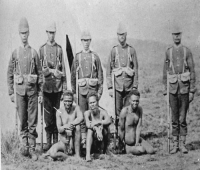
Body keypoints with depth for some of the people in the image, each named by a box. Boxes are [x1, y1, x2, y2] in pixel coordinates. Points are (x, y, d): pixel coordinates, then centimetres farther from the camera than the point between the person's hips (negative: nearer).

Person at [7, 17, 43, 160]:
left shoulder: (34, 53, 4)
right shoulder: (15, 53, 6)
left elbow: (40, 74, 5)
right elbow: (9, 74, 8)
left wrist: (40, 93, 1)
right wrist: (11, 93, 3)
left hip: (32, 90, 0)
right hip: (19, 89, 0)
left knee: (33, 121, 2)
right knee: (22, 121, 4)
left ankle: (32, 149, 8)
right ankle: (24, 146, 12)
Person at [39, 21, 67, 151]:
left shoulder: (59, 49, 7)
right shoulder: (42, 49, 6)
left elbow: (63, 69, 7)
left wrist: (65, 88, 3)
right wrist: (51, 71, -14)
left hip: (58, 85, 0)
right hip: (47, 85, 0)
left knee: (57, 112, 2)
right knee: (48, 114, 0)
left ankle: (56, 140, 11)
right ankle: (48, 141, 7)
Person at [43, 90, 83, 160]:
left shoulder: (76, 108, -3)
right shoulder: (59, 112, -1)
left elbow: (81, 118, -25)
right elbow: (59, 130, -8)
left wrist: (71, 124, -38)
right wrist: (65, 127, -30)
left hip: (74, 141, -1)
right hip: (63, 142, 1)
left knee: (77, 126, -31)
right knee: (52, 154, -27)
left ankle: (77, 154, -23)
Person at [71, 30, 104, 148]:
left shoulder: (95, 57, 7)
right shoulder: (77, 57, 9)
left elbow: (100, 75, 8)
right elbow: (73, 75, 10)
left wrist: (100, 91, 2)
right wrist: (74, 91, 6)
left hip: (93, 88, 0)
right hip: (82, 88, 0)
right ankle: (83, 138, 2)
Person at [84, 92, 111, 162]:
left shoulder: (102, 112, -11)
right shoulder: (87, 113, -7)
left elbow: (108, 121, -32)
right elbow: (88, 125, -26)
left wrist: (96, 122, -31)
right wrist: (97, 129, -40)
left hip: (103, 139, -1)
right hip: (92, 138, 1)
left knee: (101, 127, -29)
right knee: (90, 129, -28)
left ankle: (103, 152, -18)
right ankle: (88, 154, -38)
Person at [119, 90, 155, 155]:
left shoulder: (140, 109, -4)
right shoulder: (125, 111, -21)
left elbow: (139, 127, -7)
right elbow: (121, 130, -14)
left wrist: (137, 142, -12)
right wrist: (124, 144, -7)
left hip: (137, 138, 5)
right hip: (128, 143, -5)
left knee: (151, 151, -10)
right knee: (141, 150, -25)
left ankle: (134, 148, 12)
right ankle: (127, 149, 2)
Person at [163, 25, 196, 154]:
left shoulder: (187, 51, 2)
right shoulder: (168, 52, 7)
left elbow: (192, 71, 0)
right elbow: (165, 72, 10)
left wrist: (192, 91, -5)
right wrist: (165, 89, 5)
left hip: (184, 88, -1)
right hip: (173, 89, 1)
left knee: (183, 118, 1)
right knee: (174, 118, 5)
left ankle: (182, 144, 11)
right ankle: (175, 144, 13)